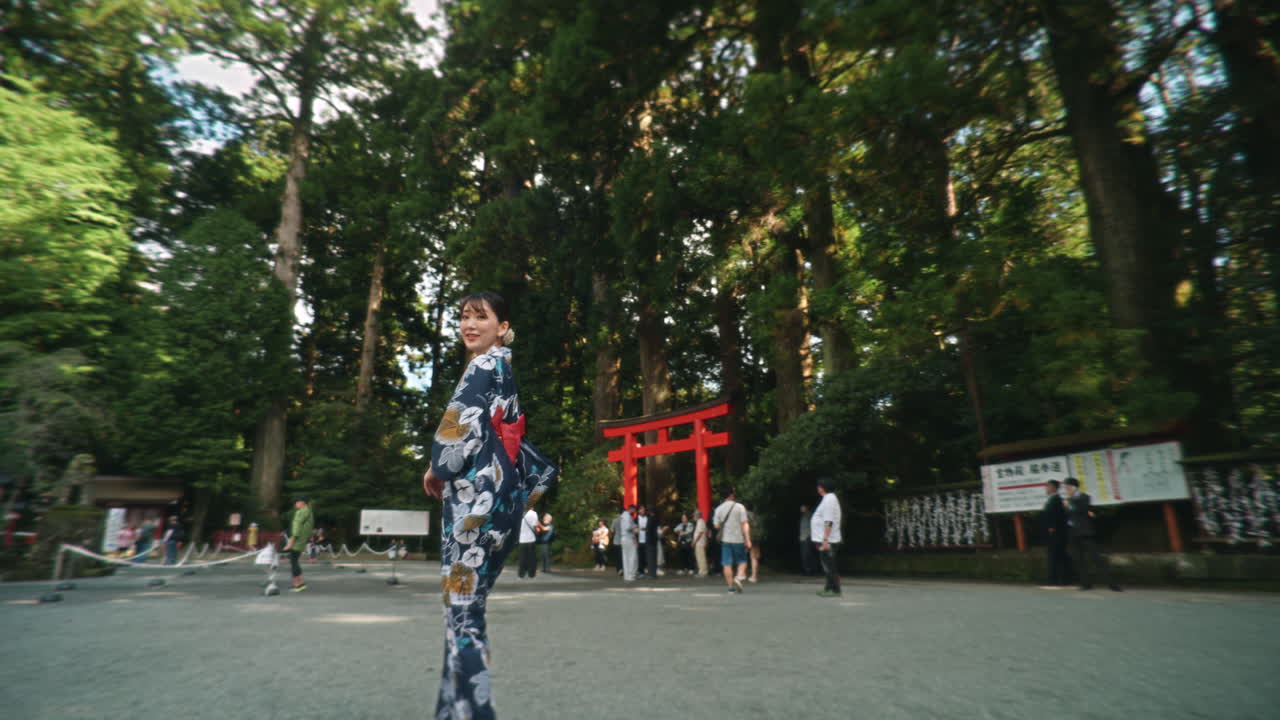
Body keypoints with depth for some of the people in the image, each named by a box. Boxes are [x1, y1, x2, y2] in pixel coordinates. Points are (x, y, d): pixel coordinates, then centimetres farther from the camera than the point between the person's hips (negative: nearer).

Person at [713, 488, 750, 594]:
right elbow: (745, 524, -9)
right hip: (738, 539, -2)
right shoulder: (740, 507, -4)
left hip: (725, 540, 2)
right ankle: (738, 578, -12)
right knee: (742, 561, 11)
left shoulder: (718, 509, 4)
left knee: (727, 564, 5)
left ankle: (731, 586, 4)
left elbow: (716, 526, 4)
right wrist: (748, 540, -10)